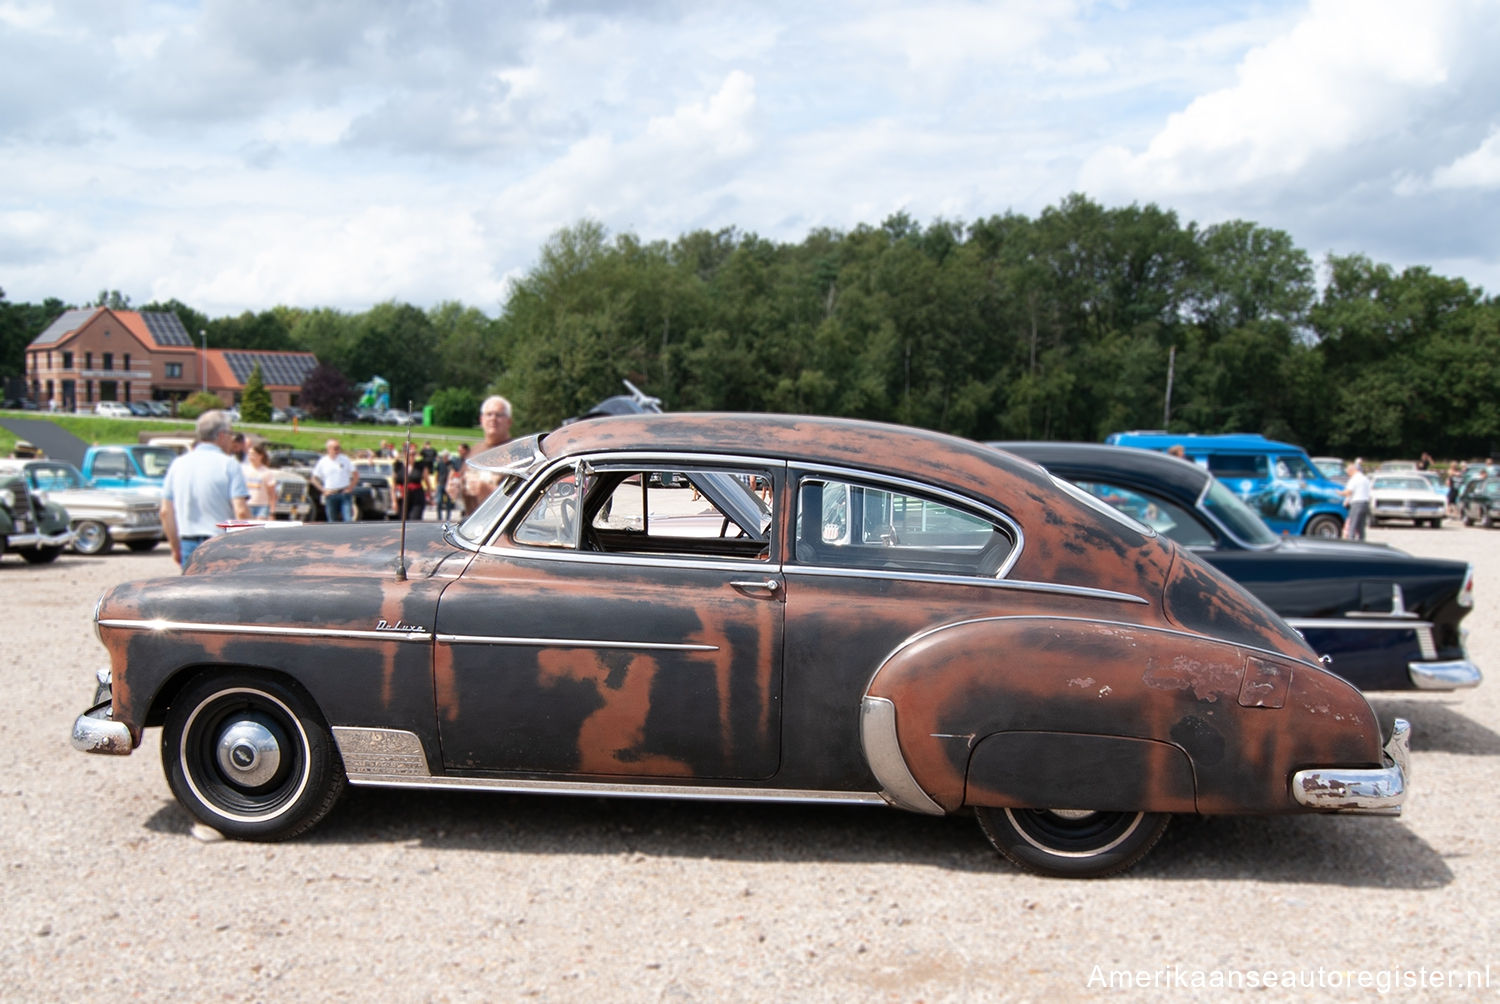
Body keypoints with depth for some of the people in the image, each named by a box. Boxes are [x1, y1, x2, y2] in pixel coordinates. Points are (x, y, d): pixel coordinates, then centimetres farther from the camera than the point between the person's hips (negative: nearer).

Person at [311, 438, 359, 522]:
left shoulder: (345, 460, 2)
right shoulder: (322, 462, 2)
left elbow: (356, 475, 6)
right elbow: (314, 479, 8)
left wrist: (350, 487, -3)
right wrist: (323, 490, -1)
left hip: (344, 493, -1)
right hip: (330, 494, 1)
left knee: (347, 519, -11)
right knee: (333, 520, 6)